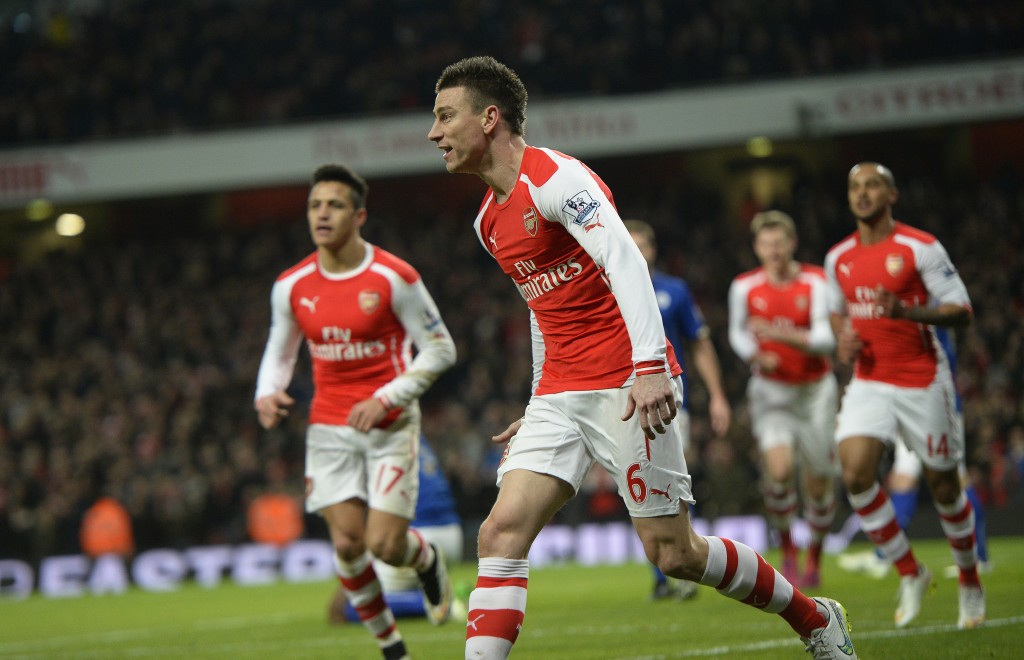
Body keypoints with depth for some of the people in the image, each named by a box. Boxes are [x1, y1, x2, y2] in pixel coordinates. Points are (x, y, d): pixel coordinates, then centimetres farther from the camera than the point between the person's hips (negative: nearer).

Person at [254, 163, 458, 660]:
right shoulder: (291, 287, 1)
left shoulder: (394, 278, -10)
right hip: (329, 427, 3)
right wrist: (267, 394, -7)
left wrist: (385, 399, -17)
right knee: (347, 544, -7)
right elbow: (279, 351, 16)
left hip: (390, 427, -3)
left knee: (385, 545, -10)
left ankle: (428, 561, 28)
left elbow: (440, 350, -6)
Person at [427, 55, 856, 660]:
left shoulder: (554, 178, -12)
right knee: (501, 535, -10)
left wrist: (649, 365, -35)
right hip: (560, 396, 8)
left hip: (628, 389, -8)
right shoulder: (489, 219, 16)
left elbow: (625, 261, -24)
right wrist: (539, 406, 25)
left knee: (672, 552, -3)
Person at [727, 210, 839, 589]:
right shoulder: (744, 287, -4)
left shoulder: (816, 282, -11)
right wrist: (755, 356, -9)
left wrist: (781, 334, -33)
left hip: (815, 390, 0)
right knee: (779, 468, -23)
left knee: (819, 484, 4)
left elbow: (825, 338, -18)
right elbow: (737, 332, 12)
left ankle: (814, 557, 30)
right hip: (770, 390, 0)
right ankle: (787, 550, -2)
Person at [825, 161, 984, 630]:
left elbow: (961, 311, -10)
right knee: (855, 473, -17)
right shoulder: (838, 258, 6)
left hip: (923, 381, -4)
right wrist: (844, 341, 0)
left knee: (943, 486, 4)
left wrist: (905, 311, -26)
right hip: (869, 383, 4)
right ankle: (910, 574, -1)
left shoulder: (920, 248, -9)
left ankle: (970, 581, 27)